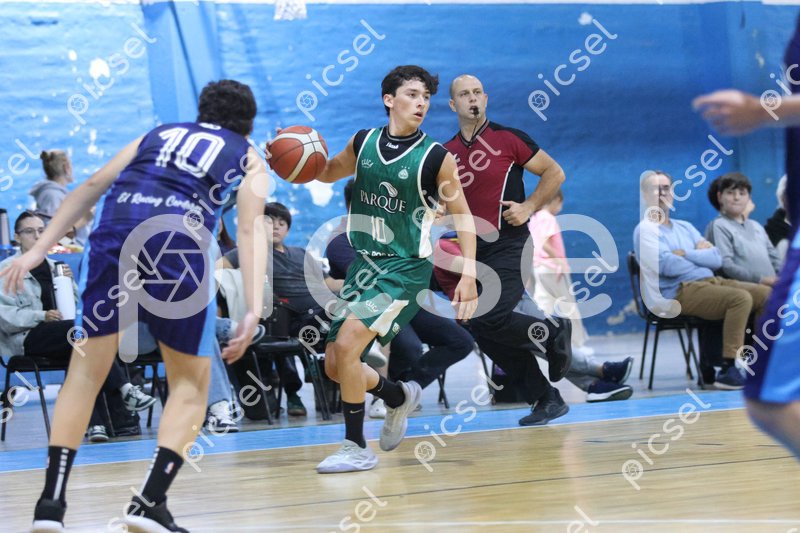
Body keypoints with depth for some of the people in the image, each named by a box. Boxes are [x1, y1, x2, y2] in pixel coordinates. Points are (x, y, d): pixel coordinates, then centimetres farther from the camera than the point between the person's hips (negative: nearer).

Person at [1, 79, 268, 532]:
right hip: (181, 234, -2)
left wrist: (39, 249, 16)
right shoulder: (249, 157, 24)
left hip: (117, 223, 3)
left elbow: (93, 185, 21)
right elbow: (249, 231, 6)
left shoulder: (160, 134, 33)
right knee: (191, 384, 13)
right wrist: (253, 311, -4)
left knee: (87, 371, 12)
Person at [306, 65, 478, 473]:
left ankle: (356, 447, -7)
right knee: (334, 366, 7)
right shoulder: (363, 143, 3)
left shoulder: (436, 157, -10)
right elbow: (329, 172, 22)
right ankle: (399, 397, 37)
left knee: (346, 343, -21)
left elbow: (461, 214, -3)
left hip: (405, 268, -6)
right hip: (364, 262, 6)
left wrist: (469, 273, -12)